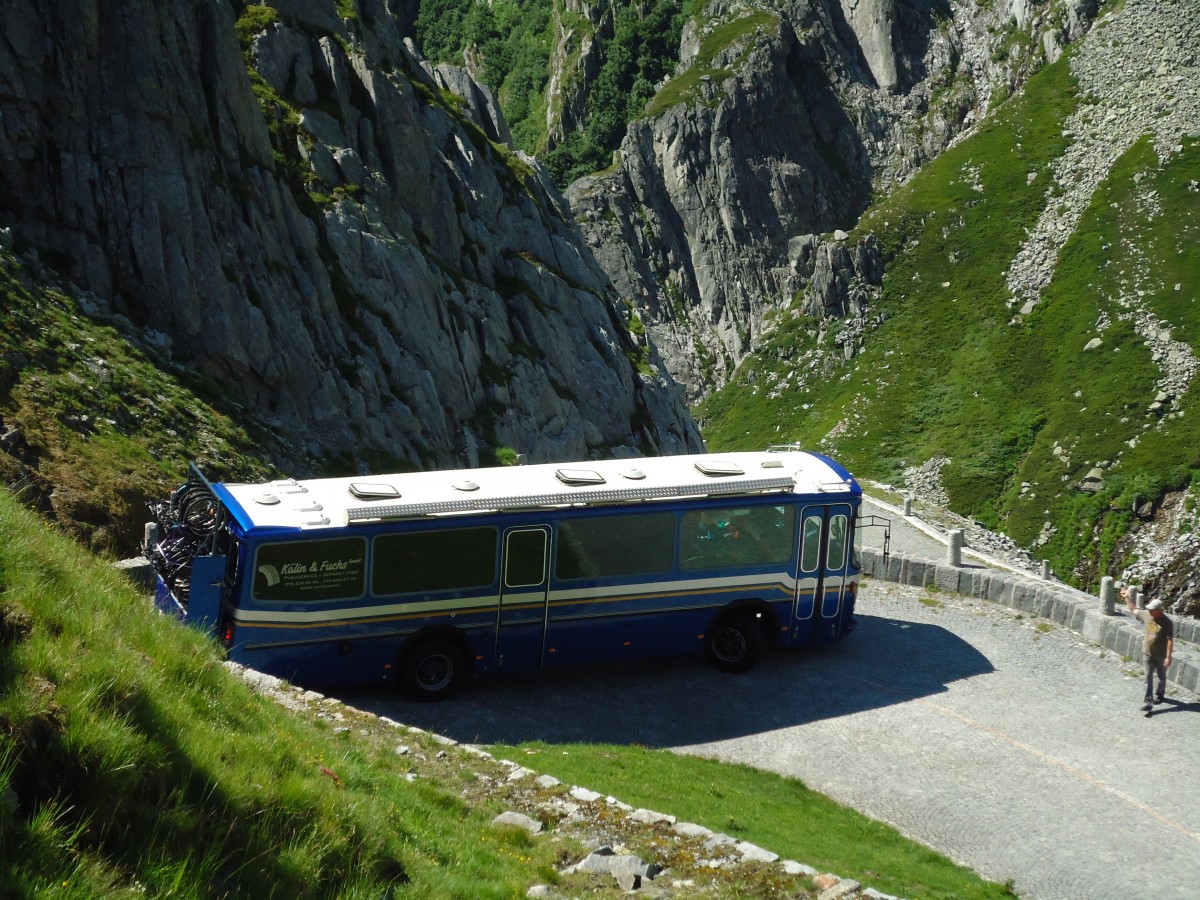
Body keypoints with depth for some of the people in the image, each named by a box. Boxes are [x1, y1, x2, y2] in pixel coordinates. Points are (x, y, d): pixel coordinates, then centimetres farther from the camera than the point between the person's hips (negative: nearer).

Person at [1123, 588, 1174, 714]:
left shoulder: (1167, 623, -23)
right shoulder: (1147, 615, -7)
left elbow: (1170, 641, -21)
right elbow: (1133, 610, 12)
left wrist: (1168, 657, -22)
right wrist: (1127, 597, 12)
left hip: (1161, 655, -4)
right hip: (1148, 653, 4)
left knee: (1161, 676, 19)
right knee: (1149, 678, 2)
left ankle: (1160, 695, 43)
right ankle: (1148, 703, 0)